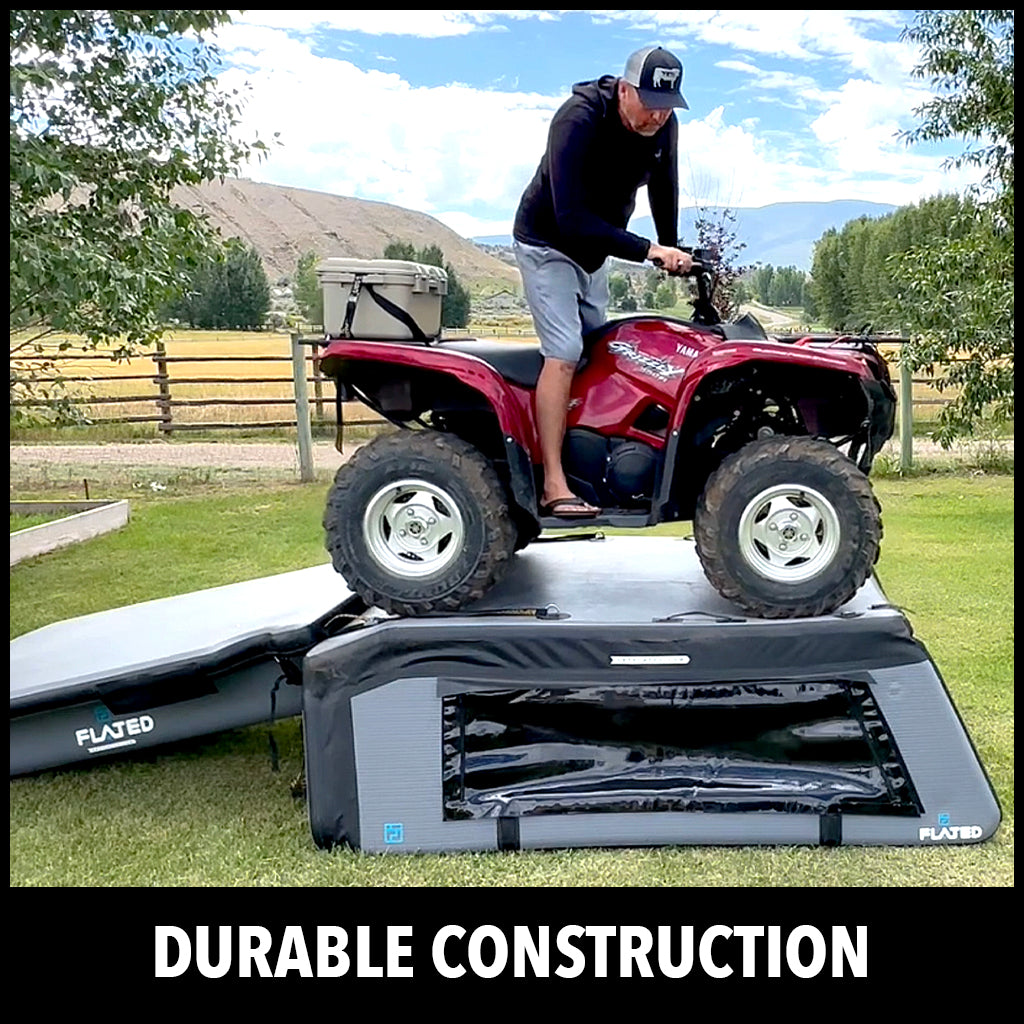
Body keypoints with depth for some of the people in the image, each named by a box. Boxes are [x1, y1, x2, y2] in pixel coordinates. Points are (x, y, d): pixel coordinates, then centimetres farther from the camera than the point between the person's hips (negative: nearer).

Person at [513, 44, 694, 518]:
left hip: (593, 251, 8)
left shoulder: (663, 124, -8)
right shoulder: (578, 120, -29)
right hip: (547, 244, -8)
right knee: (565, 352, -20)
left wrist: (672, 249, 17)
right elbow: (571, 217, -35)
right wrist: (649, 250, -36)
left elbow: (663, 186, 11)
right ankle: (554, 487, -21)